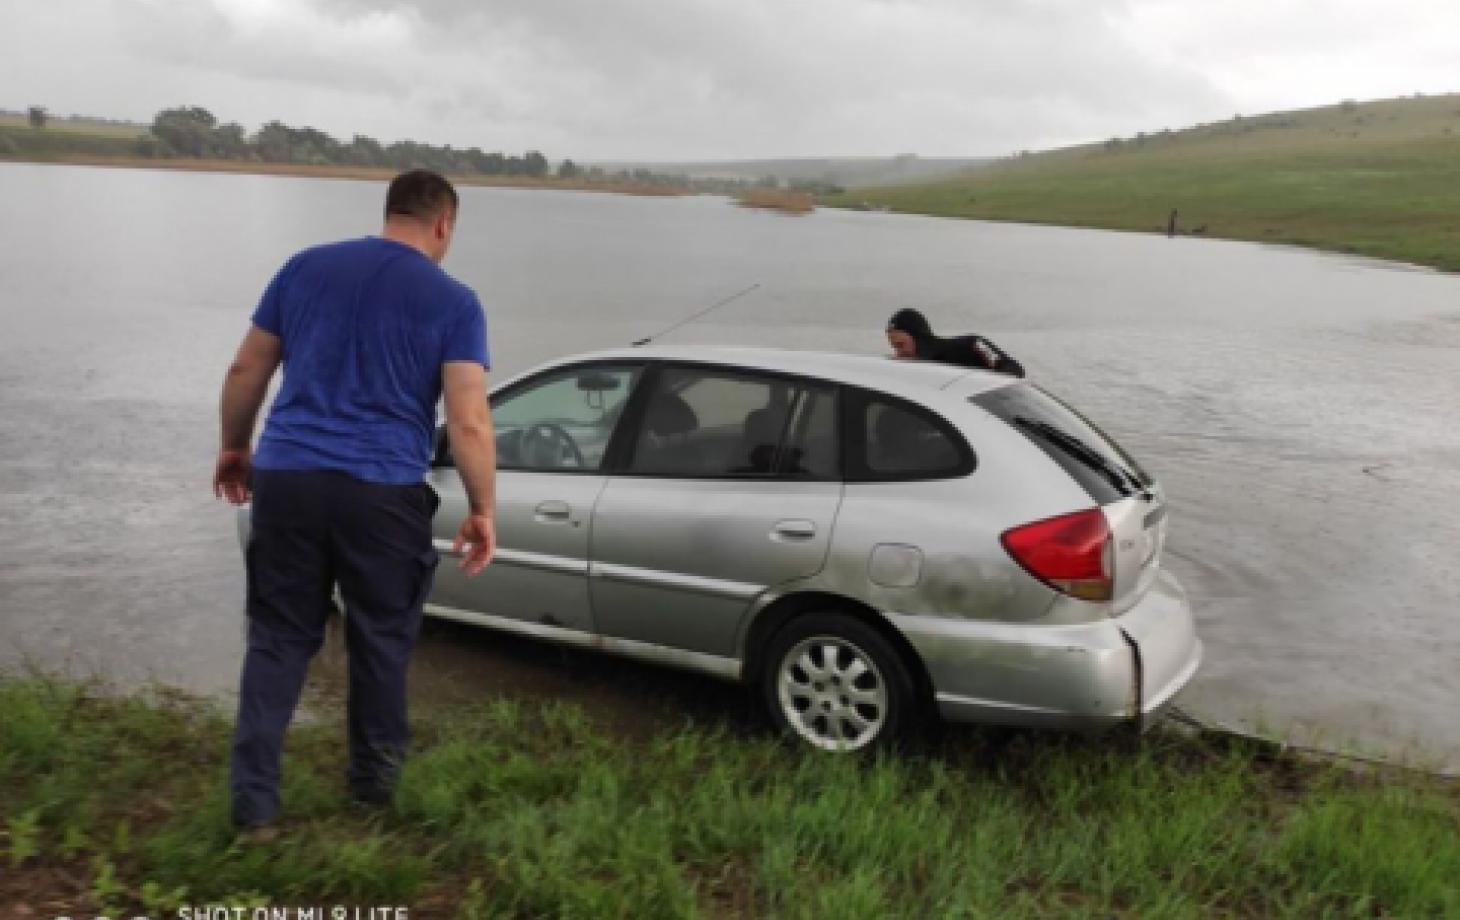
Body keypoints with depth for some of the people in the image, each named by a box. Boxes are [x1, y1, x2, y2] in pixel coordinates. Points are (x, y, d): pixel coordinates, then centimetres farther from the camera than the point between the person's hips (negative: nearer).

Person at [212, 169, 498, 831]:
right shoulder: (453, 301, -2)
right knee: (381, 638, 15)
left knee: (278, 637, 13)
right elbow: (469, 422, -10)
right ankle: (373, 781, 29)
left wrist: (233, 448, 26)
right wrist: (482, 511, -1)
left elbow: (245, 371, 13)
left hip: (285, 478, 3)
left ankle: (253, 798, 12)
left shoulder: (304, 266, 9)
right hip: (382, 492, -3)